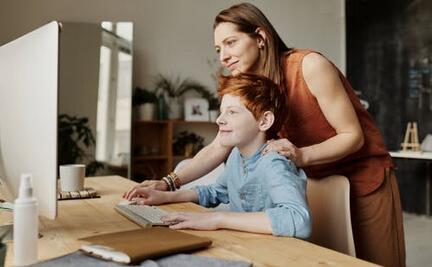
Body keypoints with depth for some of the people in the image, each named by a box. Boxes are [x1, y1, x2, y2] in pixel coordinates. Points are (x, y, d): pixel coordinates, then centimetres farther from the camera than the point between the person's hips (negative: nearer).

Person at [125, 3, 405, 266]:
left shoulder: (310, 65, -22)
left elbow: (353, 136, -19)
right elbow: (217, 149, -6)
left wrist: (301, 155, -35)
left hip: (365, 177, -4)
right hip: (317, 183, 5)